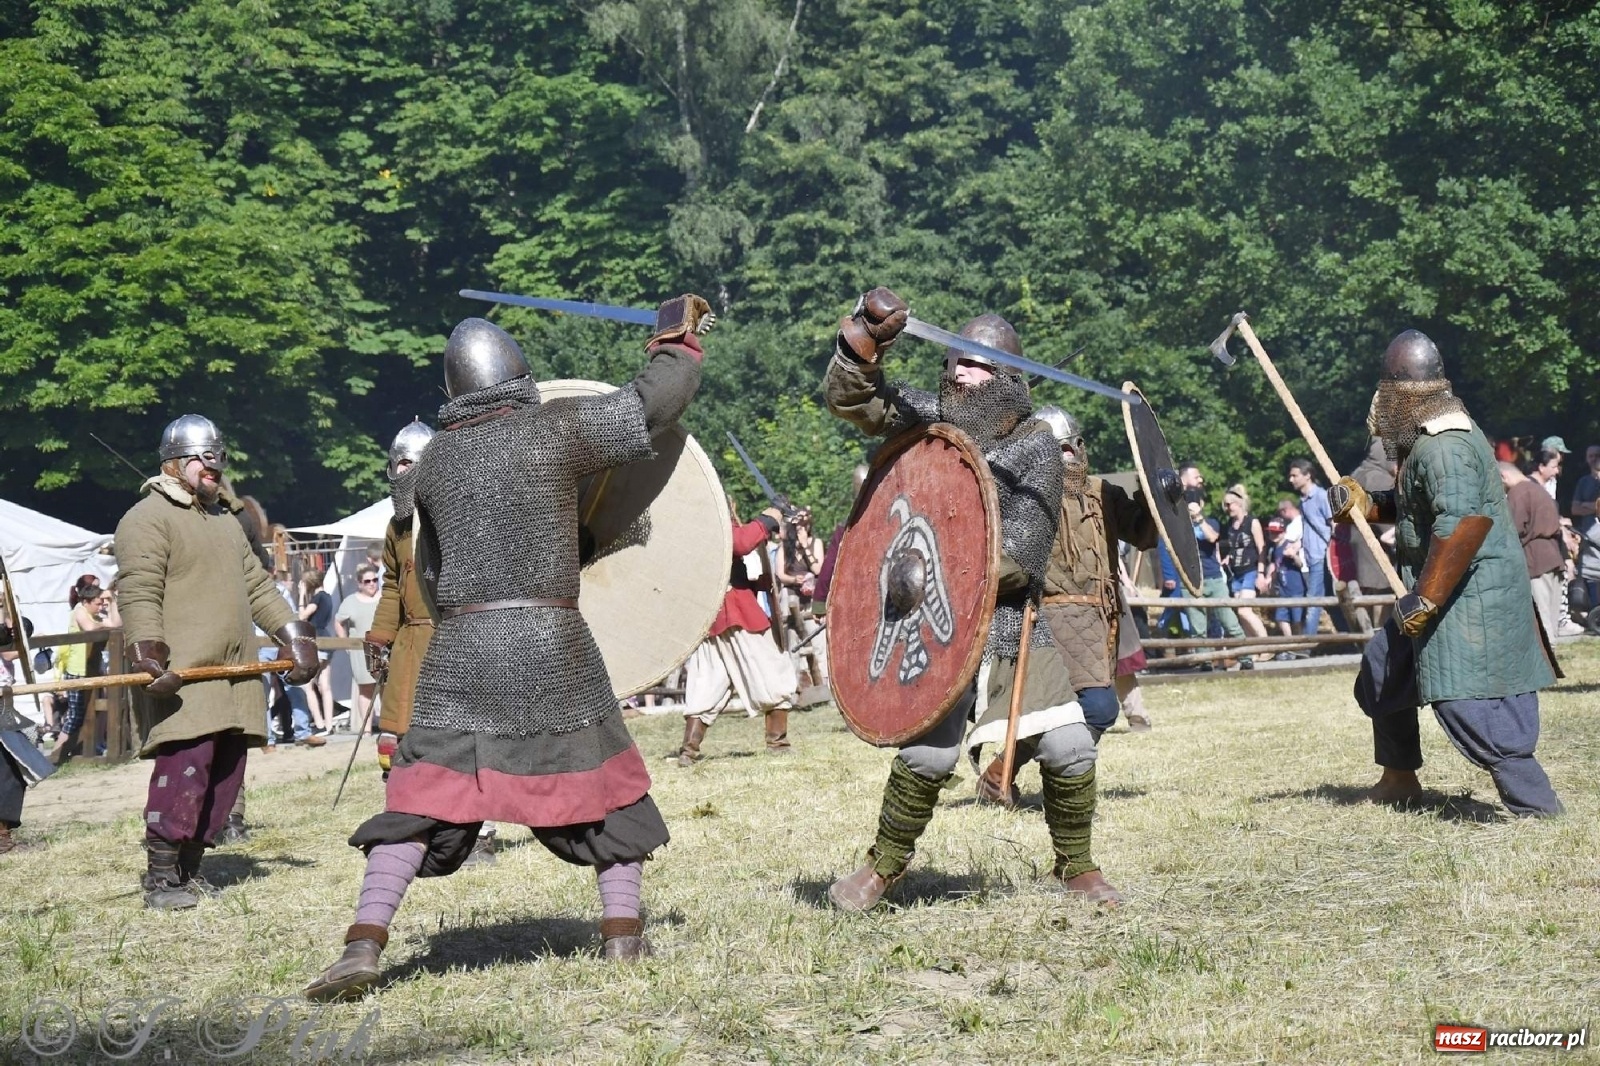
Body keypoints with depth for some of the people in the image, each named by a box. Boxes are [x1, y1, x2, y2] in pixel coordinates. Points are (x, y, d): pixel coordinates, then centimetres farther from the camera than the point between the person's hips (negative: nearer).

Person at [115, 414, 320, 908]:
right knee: (185, 768, -15)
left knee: (225, 775, 5)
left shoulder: (225, 521, 25)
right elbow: (138, 594, -14)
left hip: (234, 674, 8)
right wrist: (147, 653, -25)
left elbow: (257, 587, 27)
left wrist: (293, 636, 17)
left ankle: (189, 867, 14)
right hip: (181, 676, -8)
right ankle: (161, 877, -8)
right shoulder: (148, 519, -4)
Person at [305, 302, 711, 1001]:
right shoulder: (556, 430, -1)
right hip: (552, 649, -2)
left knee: (421, 796, 2)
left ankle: (364, 944, -9)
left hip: (457, 653, 2)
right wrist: (679, 337, 23)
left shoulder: (434, 460, 12)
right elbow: (656, 399, 5)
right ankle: (622, 931, 18)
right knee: (605, 782, 15)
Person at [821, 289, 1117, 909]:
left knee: (1068, 747, -4)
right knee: (927, 753, -10)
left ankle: (1077, 868, 16)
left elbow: (1022, 553, -13)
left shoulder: (1035, 447, -6)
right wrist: (867, 333, -12)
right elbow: (849, 398, 3)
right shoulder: (932, 416, 5)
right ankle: (884, 865, 12)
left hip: (1014, 620, 0)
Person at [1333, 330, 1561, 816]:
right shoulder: (1431, 433, 12)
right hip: (1455, 593, 11)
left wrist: (1425, 600, -31)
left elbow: (1465, 520, -33)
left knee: (1469, 707, -17)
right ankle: (1399, 777, 36)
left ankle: (1540, 811, -16)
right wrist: (1364, 504, 9)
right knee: (1383, 669, 22)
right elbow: (1420, 506, 25)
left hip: (1471, 595, -11)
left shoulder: (1442, 444, -20)